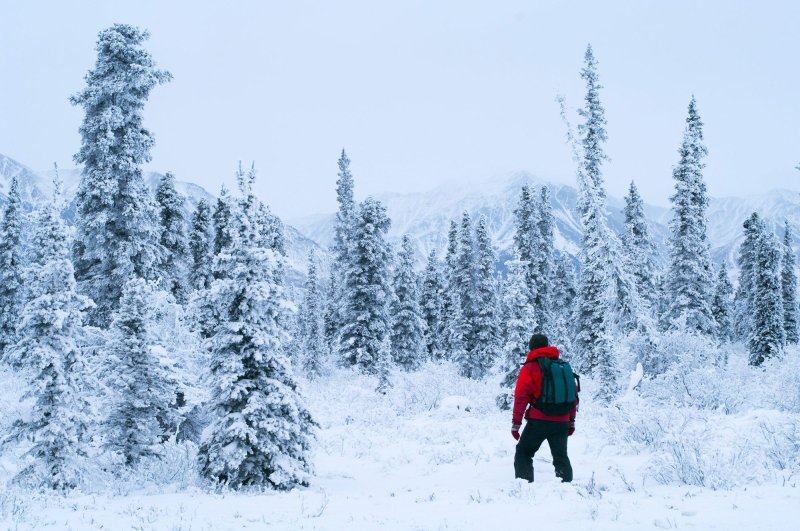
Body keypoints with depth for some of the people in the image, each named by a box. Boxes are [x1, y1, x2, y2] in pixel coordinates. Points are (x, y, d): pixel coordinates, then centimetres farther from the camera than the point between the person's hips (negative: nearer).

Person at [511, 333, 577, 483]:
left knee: (523, 453, 9)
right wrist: (571, 421, 23)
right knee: (561, 456, 14)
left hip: (539, 420, -4)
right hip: (562, 422, 4)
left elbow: (521, 396, -7)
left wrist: (516, 423, -4)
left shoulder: (530, 367, -2)